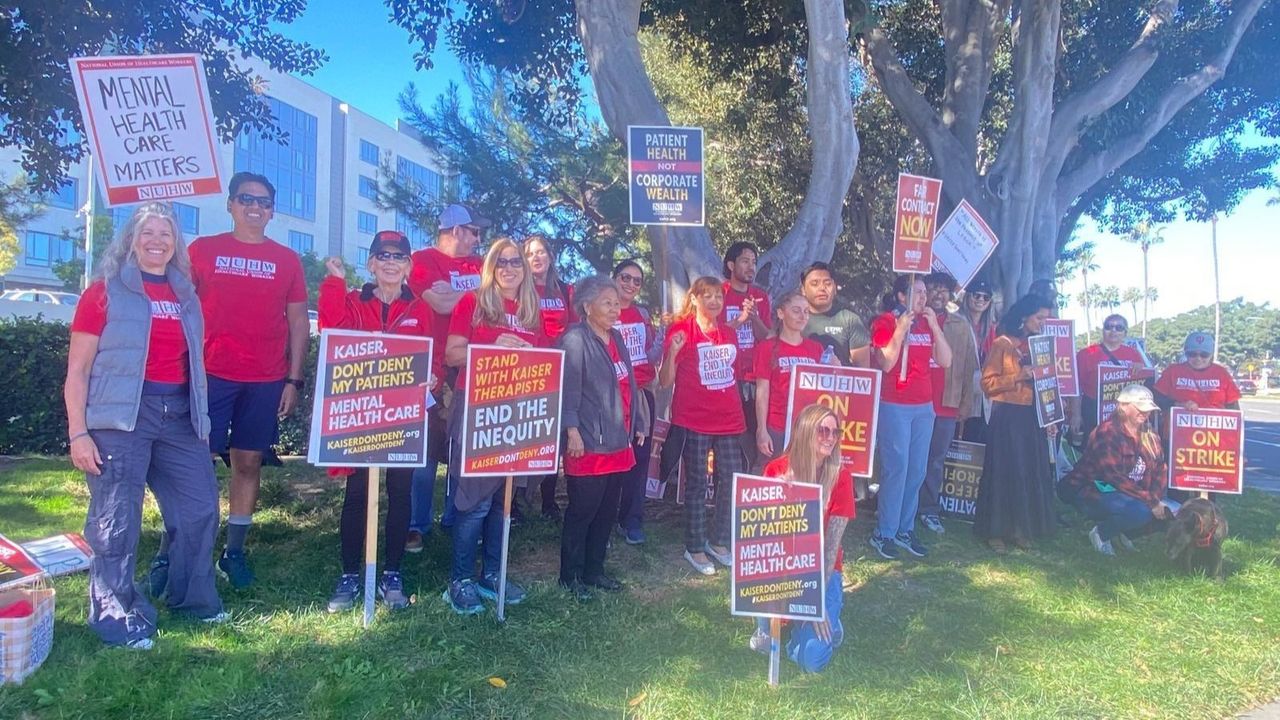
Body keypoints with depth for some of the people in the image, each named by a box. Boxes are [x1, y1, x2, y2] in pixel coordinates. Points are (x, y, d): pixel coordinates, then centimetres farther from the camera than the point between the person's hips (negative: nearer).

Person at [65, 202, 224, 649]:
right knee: (116, 519, -3)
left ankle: (191, 597, 26)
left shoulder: (185, 296, 15)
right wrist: (79, 433, -10)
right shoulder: (106, 292, 0)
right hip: (122, 416, -5)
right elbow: (77, 371, -3)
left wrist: (201, 420, 15)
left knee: (200, 507, 7)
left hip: (179, 414, 5)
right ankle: (114, 617, 10)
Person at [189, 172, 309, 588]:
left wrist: (294, 380, 1)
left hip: (267, 380, 2)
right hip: (211, 374, -1)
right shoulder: (202, 250, 7)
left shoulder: (287, 260, 9)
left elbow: (299, 323, 8)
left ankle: (234, 551, 16)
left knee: (248, 462, 6)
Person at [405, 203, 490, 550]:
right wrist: (477, 292, -5)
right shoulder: (424, 260, -3)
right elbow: (442, 304, -17)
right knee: (427, 448, -1)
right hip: (435, 369, -6)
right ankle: (417, 525, 9)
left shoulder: (478, 264, 16)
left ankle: (455, 517, 22)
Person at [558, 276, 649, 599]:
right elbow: (567, 390, -17)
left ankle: (593, 569, 27)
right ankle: (570, 575, 14)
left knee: (607, 511, 14)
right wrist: (572, 431, -22)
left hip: (619, 444, 8)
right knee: (582, 512, 0)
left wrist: (638, 424, 19)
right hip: (588, 445, -8)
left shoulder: (616, 338, 15)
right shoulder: (575, 340, -11)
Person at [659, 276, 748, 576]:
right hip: (694, 420, -6)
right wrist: (672, 353, -24)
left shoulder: (729, 334, 11)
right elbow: (665, 381, -9)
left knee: (733, 481, 8)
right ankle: (695, 548, 17)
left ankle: (719, 542, 26)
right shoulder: (681, 330, -6)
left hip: (728, 419, 6)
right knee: (697, 484, 3)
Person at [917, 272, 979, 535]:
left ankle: (929, 511, 18)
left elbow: (970, 366, 8)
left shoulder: (961, 326, 7)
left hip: (947, 406, 2)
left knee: (936, 460, 9)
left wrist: (967, 403, 3)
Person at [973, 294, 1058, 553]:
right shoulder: (1002, 344, -4)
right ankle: (995, 531, 7)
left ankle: (1020, 528, 18)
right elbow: (988, 382, -8)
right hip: (1008, 415, -6)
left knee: (1031, 472, 7)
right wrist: (1018, 377, -18)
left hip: (1033, 416, 6)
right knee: (1003, 472, -1)